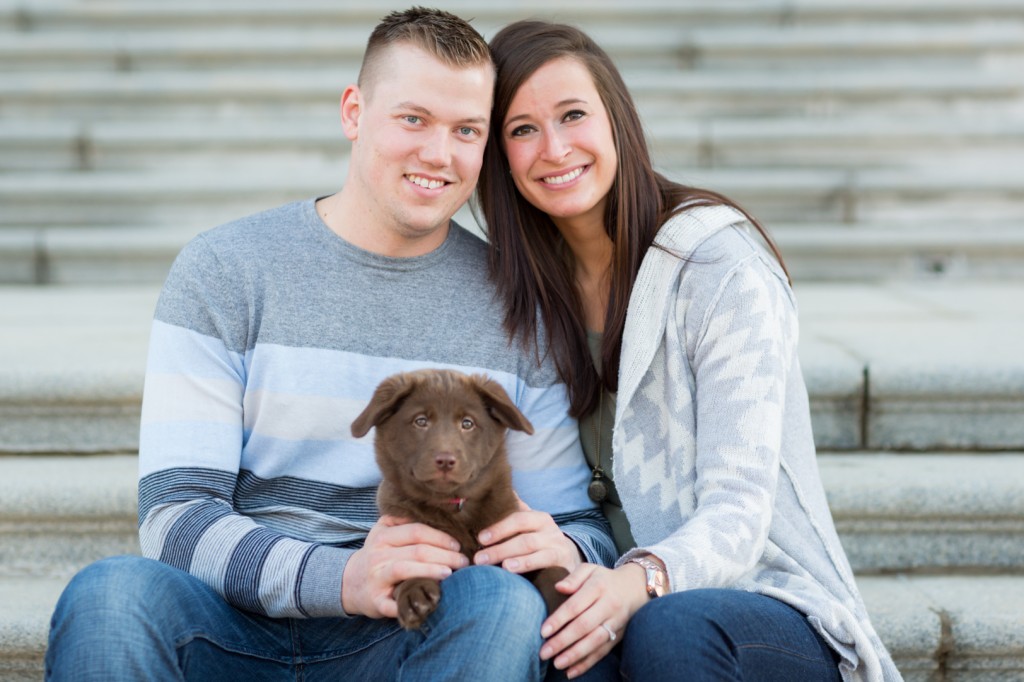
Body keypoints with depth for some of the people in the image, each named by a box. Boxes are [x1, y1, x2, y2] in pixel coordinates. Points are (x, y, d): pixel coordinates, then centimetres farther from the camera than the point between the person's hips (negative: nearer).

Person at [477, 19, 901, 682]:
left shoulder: (725, 270, -11)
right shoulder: (529, 288, 6)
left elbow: (737, 512, -17)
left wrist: (641, 580, -37)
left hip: (776, 608, -3)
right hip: (616, 590, 4)